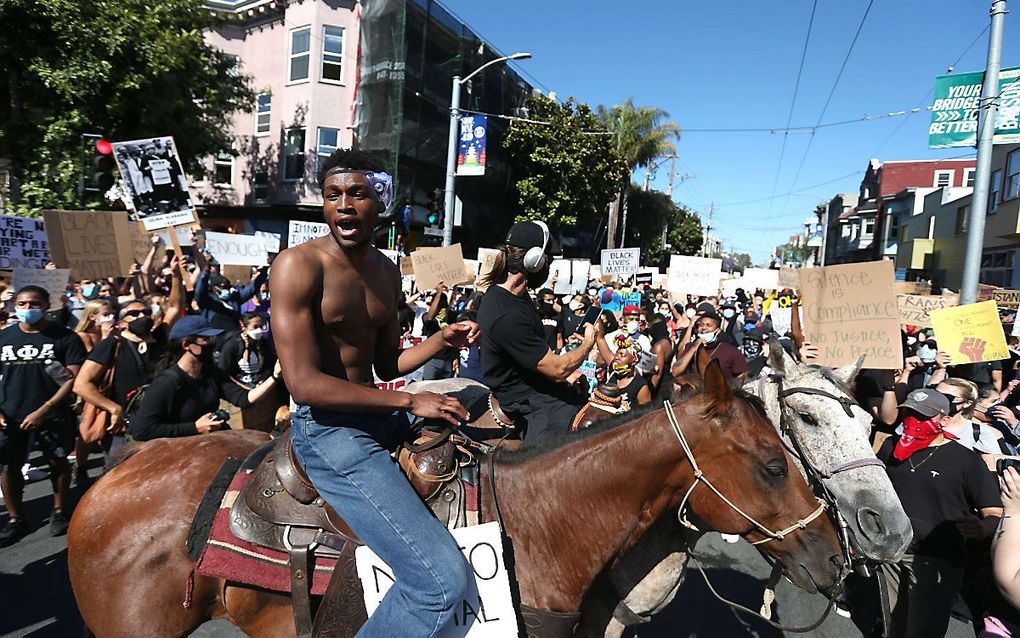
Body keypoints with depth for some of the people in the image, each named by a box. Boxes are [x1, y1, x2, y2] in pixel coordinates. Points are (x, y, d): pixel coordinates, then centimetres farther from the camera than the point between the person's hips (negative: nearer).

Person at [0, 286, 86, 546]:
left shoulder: (65, 337, -6)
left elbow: (74, 379, -9)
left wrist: (43, 411, -14)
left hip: (53, 415, -3)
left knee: (58, 463, 8)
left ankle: (59, 513, 25)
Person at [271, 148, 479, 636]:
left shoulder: (386, 271, 11)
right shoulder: (298, 265, -13)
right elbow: (304, 384, -19)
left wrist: (442, 339, -2)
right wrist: (411, 402, -18)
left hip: (379, 416, 9)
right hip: (327, 429, -8)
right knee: (443, 580, -20)